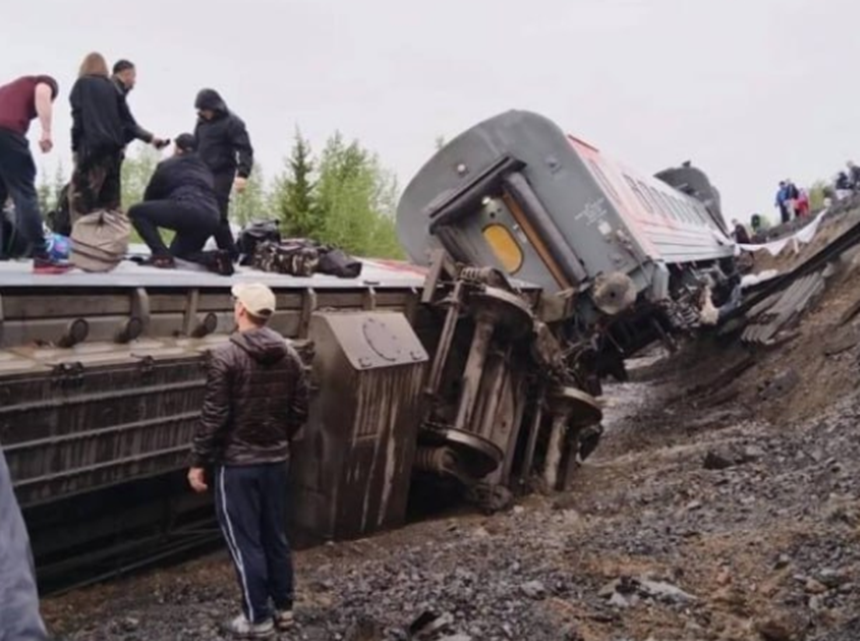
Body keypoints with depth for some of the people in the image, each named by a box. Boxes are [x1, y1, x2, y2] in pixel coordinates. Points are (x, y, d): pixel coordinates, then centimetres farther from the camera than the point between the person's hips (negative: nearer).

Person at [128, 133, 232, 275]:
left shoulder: (167, 165, 17)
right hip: (211, 218, 6)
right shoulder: (204, 169, 32)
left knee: (136, 212, 10)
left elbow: (150, 196, 24)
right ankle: (215, 258, 0)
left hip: (187, 210, -6)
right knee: (178, 251, 29)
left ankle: (162, 255, -7)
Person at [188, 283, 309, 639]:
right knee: (275, 535, 17)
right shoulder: (289, 355, 1)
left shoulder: (226, 357, -17)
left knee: (244, 541, 4)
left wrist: (198, 462, -8)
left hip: (236, 463, -6)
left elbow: (214, 417, -17)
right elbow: (300, 411, 6)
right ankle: (283, 608, 27)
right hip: (276, 460, 6)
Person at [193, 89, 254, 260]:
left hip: (222, 174, -7)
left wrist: (242, 173, -28)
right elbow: (195, 145, 26)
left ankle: (230, 254, -9)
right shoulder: (202, 122, 15)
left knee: (217, 215, -15)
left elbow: (245, 150, -14)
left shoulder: (232, 122, -5)